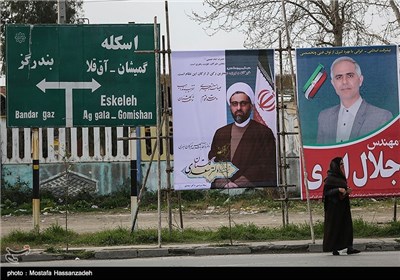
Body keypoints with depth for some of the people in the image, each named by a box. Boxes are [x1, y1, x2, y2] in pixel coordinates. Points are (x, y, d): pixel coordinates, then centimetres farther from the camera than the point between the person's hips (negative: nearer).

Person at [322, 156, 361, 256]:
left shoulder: (341, 177, 14)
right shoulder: (330, 178, -11)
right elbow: (326, 191, -16)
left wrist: (347, 191, 6)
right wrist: (339, 190, -23)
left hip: (343, 205, 8)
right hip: (334, 205, -8)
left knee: (347, 225, 0)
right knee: (334, 226, -2)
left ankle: (349, 247, -2)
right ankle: (333, 248, 5)